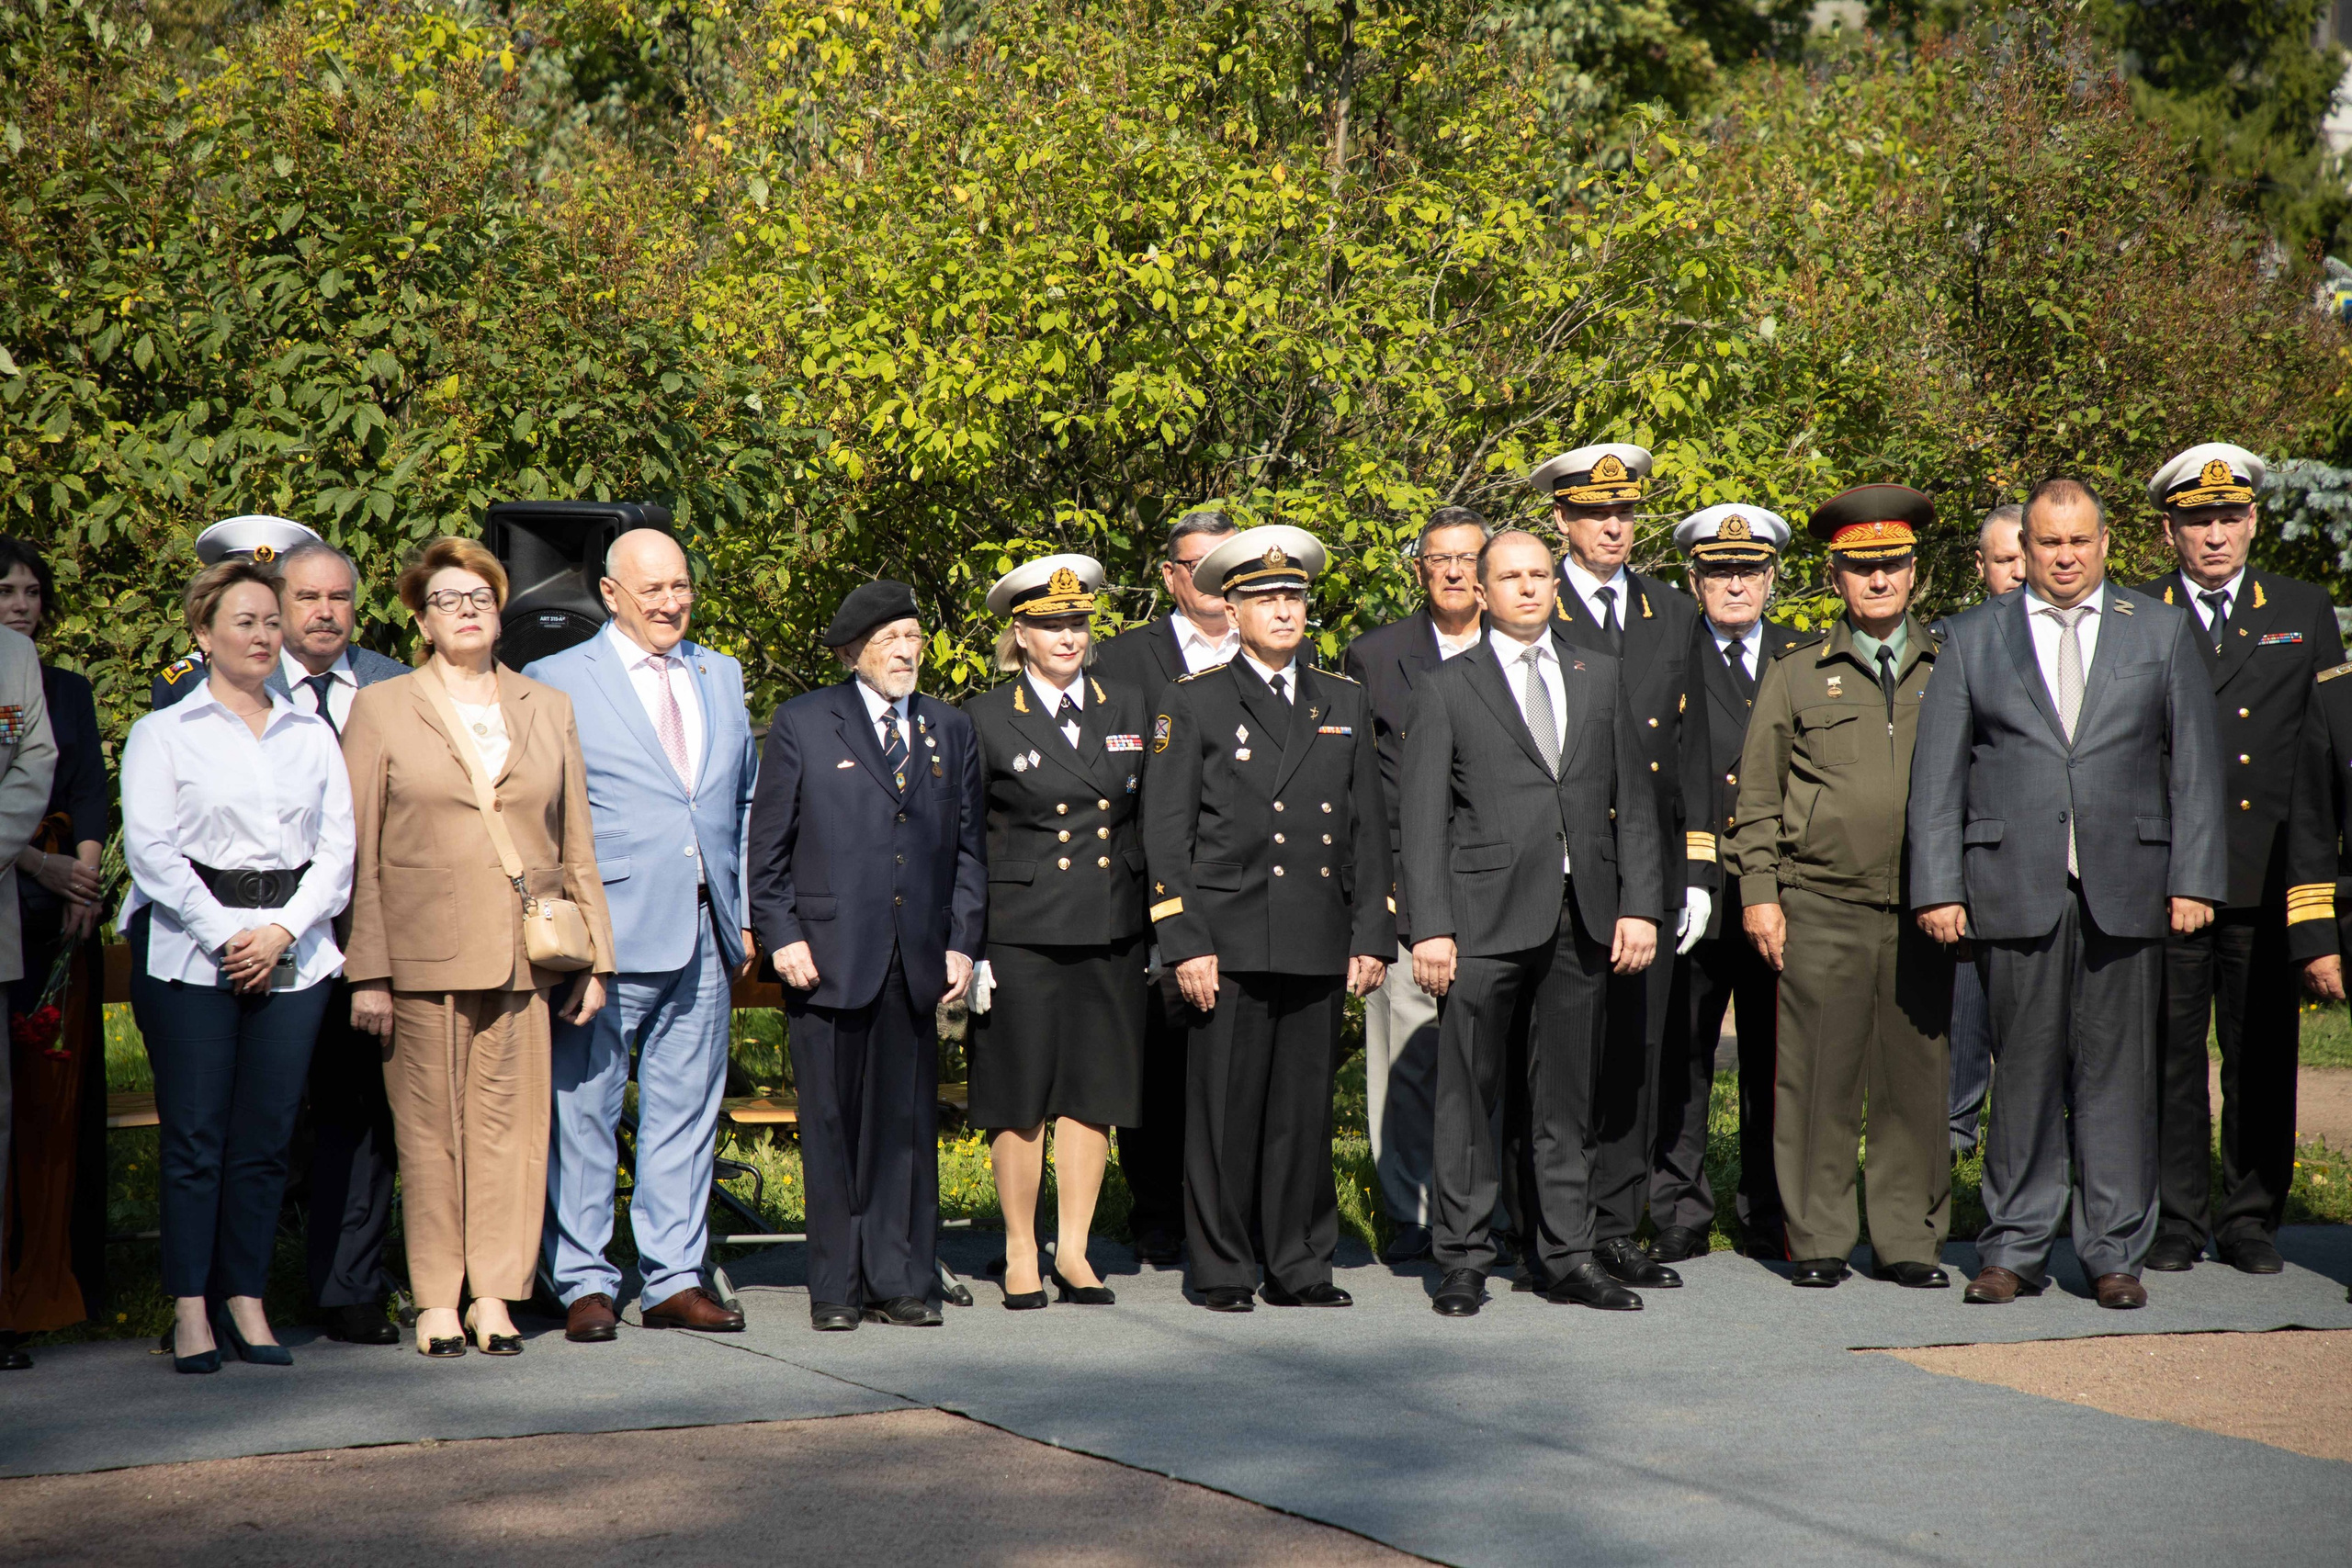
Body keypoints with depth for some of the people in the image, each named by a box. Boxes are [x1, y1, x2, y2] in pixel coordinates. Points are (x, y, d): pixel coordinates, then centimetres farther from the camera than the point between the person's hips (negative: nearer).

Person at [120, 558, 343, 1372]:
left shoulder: (312, 736, 16)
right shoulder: (164, 732, 6)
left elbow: (338, 847, 8)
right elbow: (150, 848, -4)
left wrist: (280, 931, -6)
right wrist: (225, 935, -11)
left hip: (292, 955, 3)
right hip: (189, 955, -3)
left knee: (266, 1135, 1)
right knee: (195, 1131, -4)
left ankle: (246, 1300, 7)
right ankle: (191, 1309, 0)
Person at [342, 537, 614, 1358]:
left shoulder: (549, 710, 14)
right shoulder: (381, 709, 7)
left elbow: (578, 848, 14)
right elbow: (358, 854, 3)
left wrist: (593, 957, 8)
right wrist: (366, 972, -5)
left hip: (526, 953, 2)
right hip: (422, 953, -2)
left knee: (511, 1122, 0)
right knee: (430, 1128, 0)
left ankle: (496, 1293, 8)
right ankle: (436, 1299, 7)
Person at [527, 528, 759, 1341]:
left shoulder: (721, 677, 15)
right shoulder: (556, 682, 0)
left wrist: (744, 913, 14)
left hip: (704, 936, 5)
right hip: (607, 935, -5)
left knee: (686, 1112, 8)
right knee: (584, 1113, -1)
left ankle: (675, 1280, 16)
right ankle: (584, 1285, 8)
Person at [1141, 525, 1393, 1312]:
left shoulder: (1345, 704, 15)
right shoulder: (1192, 703, 4)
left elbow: (1368, 829, 15)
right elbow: (1166, 835, 0)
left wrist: (1372, 937, 7)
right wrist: (1185, 944, -8)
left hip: (1321, 945, 3)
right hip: (1229, 943, -3)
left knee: (1307, 1110, 6)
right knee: (1225, 1110, -2)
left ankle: (1300, 1266, 15)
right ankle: (1223, 1269, 8)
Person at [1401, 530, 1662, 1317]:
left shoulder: (1598, 677, 15)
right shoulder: (1446, 690, 5)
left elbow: (1632, 802, 13)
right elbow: (1424, 821, 0)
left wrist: (1639, 904, 3)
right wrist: (1430, 926, -9)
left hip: (1582, 918, 3)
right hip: (1486, 916, -3)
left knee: (1565, 1096, 8)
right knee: (1470, 1092, -1)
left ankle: (1565, 1254, 15)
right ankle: (1463, 1259, 6)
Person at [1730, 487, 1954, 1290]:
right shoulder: (1795, 672, 8)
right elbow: (1758, 795, 8)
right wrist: (1758, 893, 0)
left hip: (1922, 910, 2)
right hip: (1821, 906, -1)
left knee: (1916, 1076, 2)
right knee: (1819, 1076, -2)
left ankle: (1909, 1240, 12)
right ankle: (1818, 1240, 8)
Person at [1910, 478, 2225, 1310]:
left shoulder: (2162, 630, 11)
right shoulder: (1972, 639, 10)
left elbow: (2195, 763, 8)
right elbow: (1937, 773, 6)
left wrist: (2194, 878, -1)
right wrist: (1937, 887, -2)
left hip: (2128, 889, 0)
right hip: (2015, 888, 0)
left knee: (2118, 1069, 2)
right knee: (2024, 1069, 2)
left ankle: (2115, 1251, 9)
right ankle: (2015, 1249, 11)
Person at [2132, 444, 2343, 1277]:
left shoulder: (2304, 612, 11)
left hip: (2268, 873, 2)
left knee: (2263, 1053, 5)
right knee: (2169, 1051, 1)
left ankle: (2251, 1220, 15)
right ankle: (2174, 1219, 10)